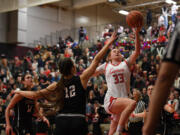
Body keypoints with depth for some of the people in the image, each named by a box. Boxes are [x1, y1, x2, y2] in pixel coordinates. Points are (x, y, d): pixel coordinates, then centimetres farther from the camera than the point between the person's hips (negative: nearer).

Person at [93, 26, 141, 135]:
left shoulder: (126, 63, 15)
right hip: (111, 100, -2)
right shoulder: (106, 66, 15)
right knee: (132, 103, -33)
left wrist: (136, 34, -8)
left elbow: (137, 51, 1)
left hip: (124, 99, 2)